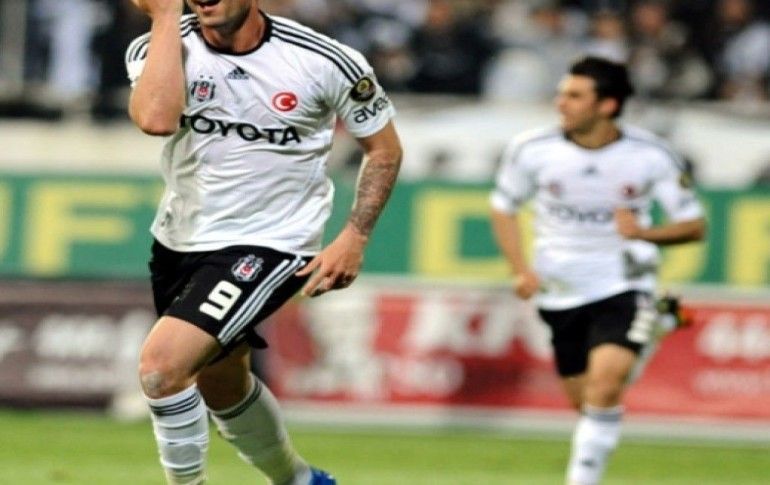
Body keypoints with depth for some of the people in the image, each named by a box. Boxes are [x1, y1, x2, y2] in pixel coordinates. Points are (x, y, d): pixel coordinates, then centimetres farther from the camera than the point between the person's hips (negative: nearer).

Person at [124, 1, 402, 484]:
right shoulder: (157, 48, -12)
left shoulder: (324, 61, -15)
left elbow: (384, 147, -1)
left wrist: (354, 237, -12)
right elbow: (156, 118, -34)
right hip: (181, 241, 5)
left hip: (269, 245, -5)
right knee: (220, 385, 25)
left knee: (161, 365, -24)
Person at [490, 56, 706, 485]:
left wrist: (644, 232, -21)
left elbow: (694, 225, -2)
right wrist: (522, 270, -4)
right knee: (584, 401, 7)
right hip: (560, 293, 2)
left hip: (624, 287, -2)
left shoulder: (651, 156, -11)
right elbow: (503, 207, 9)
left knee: (605, 384, -23)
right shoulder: (532, 150, -8)